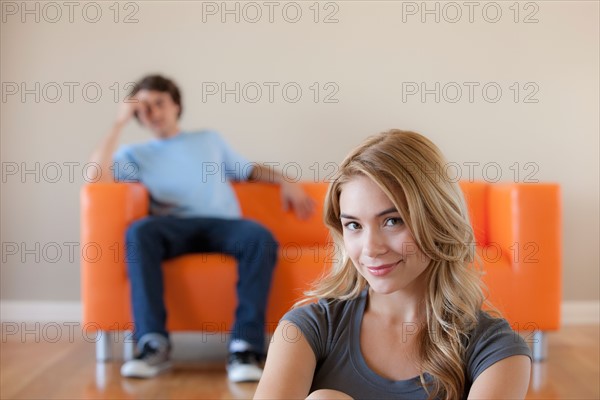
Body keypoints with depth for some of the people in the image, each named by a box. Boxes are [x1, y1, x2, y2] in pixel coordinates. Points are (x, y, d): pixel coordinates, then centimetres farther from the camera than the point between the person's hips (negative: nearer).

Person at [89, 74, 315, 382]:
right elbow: (97, 176, 2)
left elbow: (250, 171, 32)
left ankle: (245, 347, -39)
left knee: (260, 237, -35)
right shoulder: (136, 154, 21)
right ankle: (154, 344, -38)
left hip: (223, 224, 1)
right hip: (176, 227, -1)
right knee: (138, 231, -37)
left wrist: (285, 182, 12)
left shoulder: (210, 140, 30)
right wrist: (120, 122, 8)